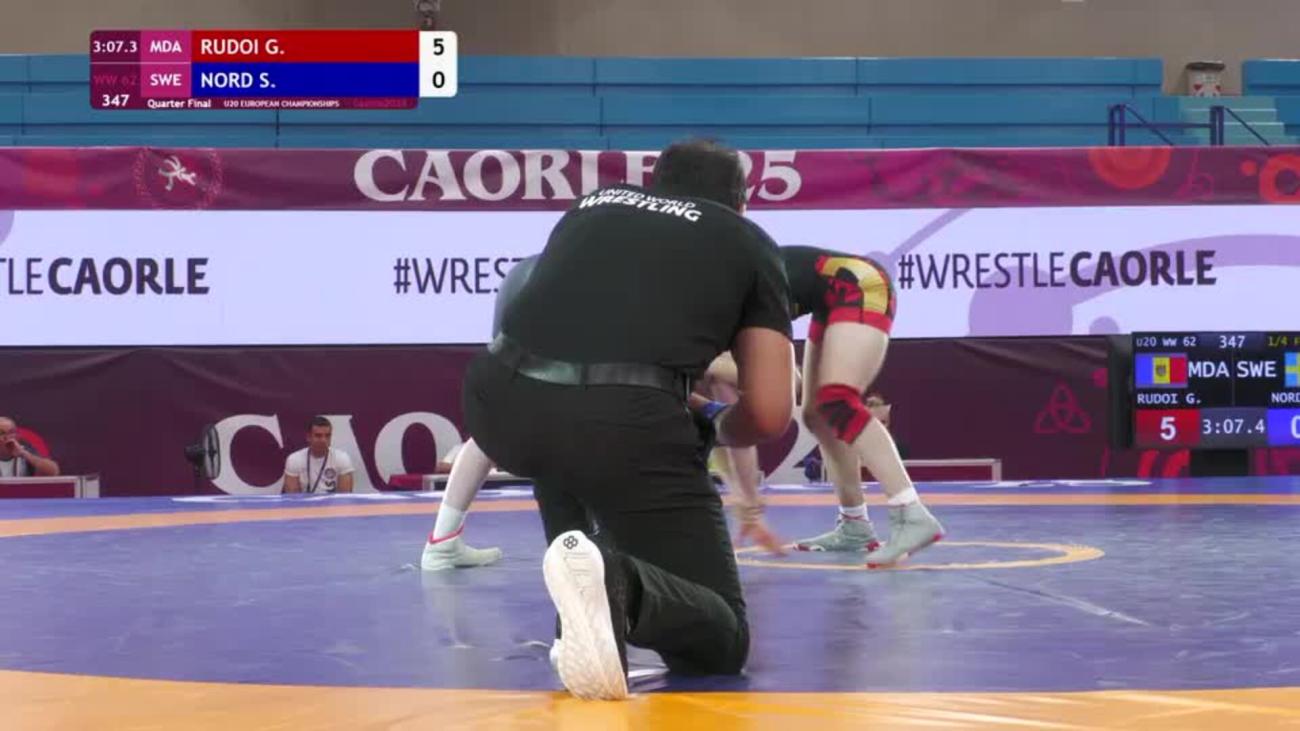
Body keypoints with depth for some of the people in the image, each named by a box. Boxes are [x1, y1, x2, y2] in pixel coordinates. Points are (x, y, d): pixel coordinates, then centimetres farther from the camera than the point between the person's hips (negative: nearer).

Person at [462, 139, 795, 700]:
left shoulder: (591, 206, 31)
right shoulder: (749, 242, 22)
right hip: (626, 421, -4)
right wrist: (711, 426, 37)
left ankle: (579, 608, 25)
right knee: (722, 640, 10)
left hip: (503, 402, 4)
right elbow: (769, 415, 14)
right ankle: (615, 586, -22)